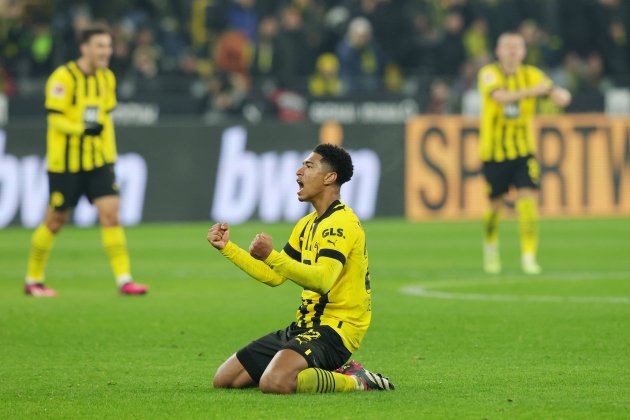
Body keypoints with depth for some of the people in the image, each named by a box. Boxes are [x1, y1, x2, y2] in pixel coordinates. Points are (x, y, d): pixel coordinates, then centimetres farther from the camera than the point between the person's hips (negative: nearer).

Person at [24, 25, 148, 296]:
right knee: (55, 221, 4)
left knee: (110, 213, -8)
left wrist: (111, 156, 14)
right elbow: (55, 119, -16)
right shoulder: (64, 77, -13)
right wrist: (82, 129, -31)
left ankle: (124, 280, -11)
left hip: (98, 161, 5)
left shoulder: (107, 78, 8)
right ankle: (33, 280, 20)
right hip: (65, 162, -5)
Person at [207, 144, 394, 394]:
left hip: (334, 329, -10)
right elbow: (274, 276, 21)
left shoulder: (341, 222, -15)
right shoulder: (308, 224, 17)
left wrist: (271, 256, -37)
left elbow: (322, 280, -29)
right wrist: (227, 248, 17)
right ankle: (323, 374, 11)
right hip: (305, 326, 10)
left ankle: (356, 381, -10)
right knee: (224, 380, 6)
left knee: (274, 382, -35)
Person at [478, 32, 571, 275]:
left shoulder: (532, 75, -1)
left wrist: (560, 95, -37)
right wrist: (530, 91, -44)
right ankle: (491, 246, 35)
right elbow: (499, 96, -30)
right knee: (495, 204, 6)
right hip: (494, 150, -1)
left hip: (523, 149, 1)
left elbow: (560, 96, -12)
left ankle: (528, 257, -13)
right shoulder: (489, 74, -10)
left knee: (527, 198, -15)